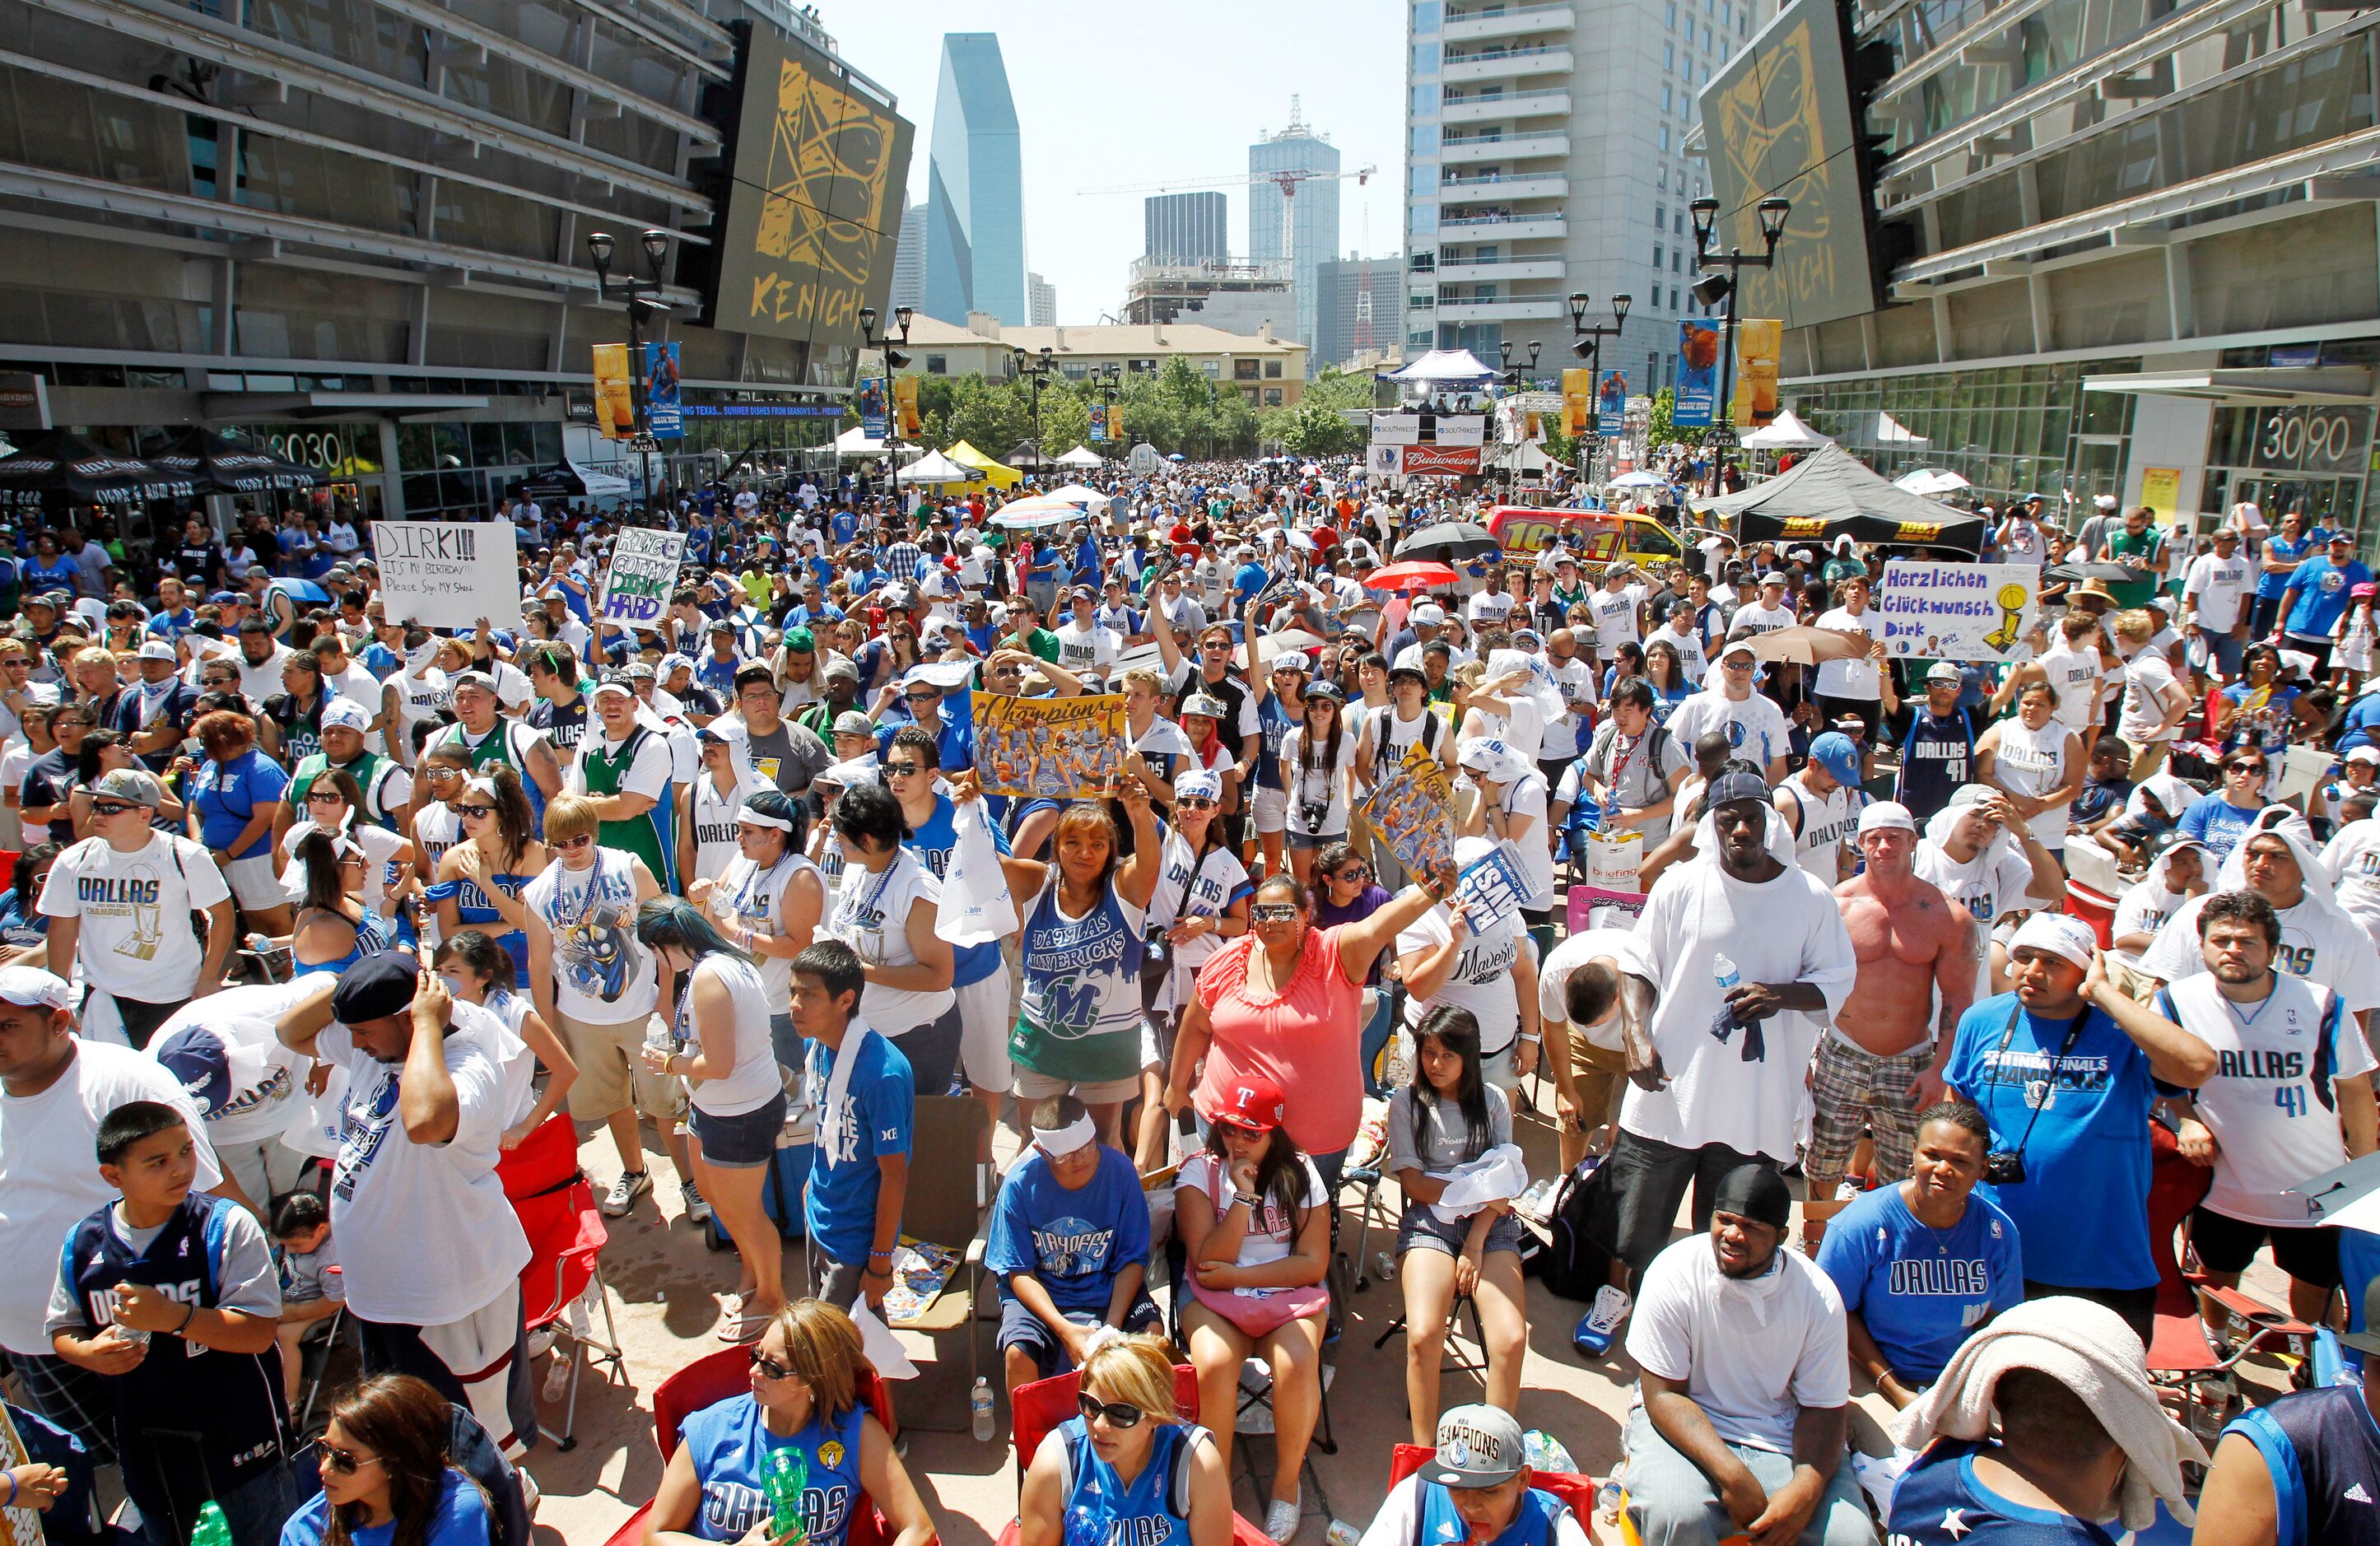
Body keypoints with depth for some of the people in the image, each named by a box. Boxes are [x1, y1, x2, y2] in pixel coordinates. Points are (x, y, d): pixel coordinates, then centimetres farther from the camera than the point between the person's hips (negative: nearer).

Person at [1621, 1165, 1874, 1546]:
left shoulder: (1818, 1295, -8)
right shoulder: (1674, 1275, -16)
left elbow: (1823, 1407, -2)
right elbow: (1663, 1395, -14)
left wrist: (1806, 1489, -21)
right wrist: (1732, 1475, -26)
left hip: (1782, 1436, 3)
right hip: (1685, 1425, -2)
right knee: (1676, 1515, -32)